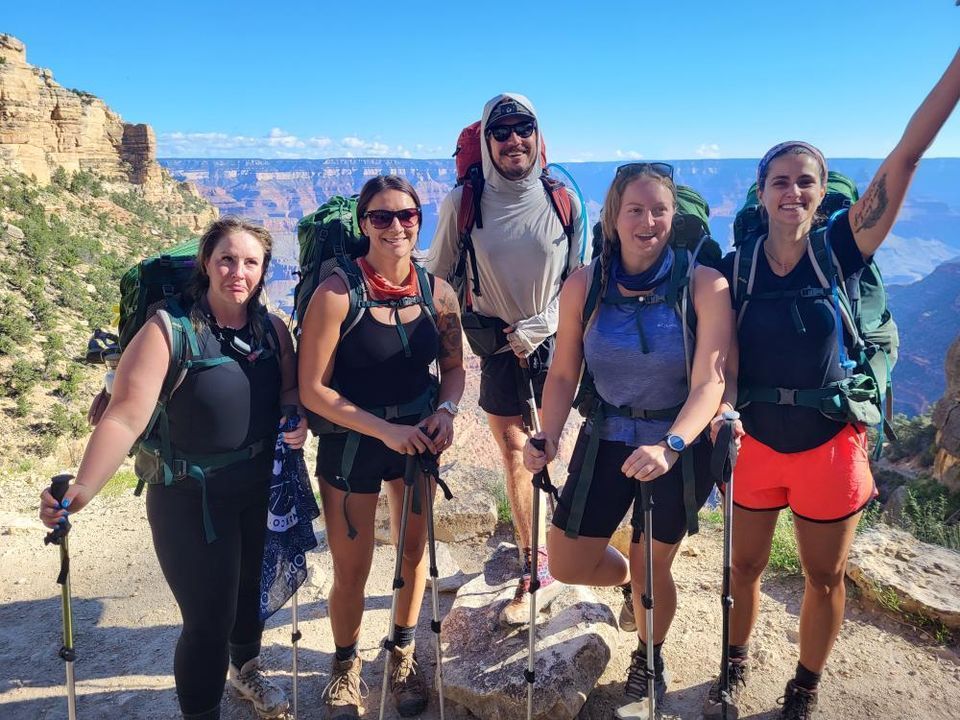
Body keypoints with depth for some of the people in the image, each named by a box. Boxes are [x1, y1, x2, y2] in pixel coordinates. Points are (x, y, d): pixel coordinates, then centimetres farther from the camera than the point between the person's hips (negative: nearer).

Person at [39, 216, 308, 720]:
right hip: (190, 500, -5)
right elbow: (125, 417, -27)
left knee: (253, 585, 25)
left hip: (261, 489, 6)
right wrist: (83, 488, -40)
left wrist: (297, 419, -14)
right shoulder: (168, 330, -20)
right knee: (209, 618, 1)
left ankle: (245, 668, 55)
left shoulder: (273, 328, -5)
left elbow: (290, 388, 8)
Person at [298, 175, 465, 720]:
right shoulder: (337, 294, -19)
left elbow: (453, 367, 6)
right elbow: (313, 389, -17)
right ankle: (346, 667, 38)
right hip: (352, 443, -3)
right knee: (352, 570, 8)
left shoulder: (438, 292, -6)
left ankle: (404, 655, 44)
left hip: (419, 439, 4)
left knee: (415, 551, 17)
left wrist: (445, 411, -14)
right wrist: (385, 430, -22)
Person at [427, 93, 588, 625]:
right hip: (498, 348, 1)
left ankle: (539, 568, 20)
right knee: (514, 455, 8)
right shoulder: (462, 204, -4)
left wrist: (534, 328, -9)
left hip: (553, 346, -1)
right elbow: (438, 278, 4)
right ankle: (536, 564, 22)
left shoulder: (563, 202, -5)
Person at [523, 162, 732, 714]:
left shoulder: (705, 285, -15)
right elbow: (564, 374, -4)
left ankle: (650, 660, 45)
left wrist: (669, 446, -36)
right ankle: (634, 582, 44)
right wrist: (549, 436, -20)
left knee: (652, 567, 12)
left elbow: (709, 381, -21)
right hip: (606, 440, 3)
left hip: (681, 446, -2)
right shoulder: (584, 286, -8)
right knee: (566, 564, 7)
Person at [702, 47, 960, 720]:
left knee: (825, 577, 14)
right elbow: (725, 362, -7)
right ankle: (737, 665, 43)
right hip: (757, 442, 1)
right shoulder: (736, 267, -5)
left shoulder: (842, 248, -9)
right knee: (745, 566, 16)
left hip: (829, 444, -1)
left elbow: (904, 158, -17)